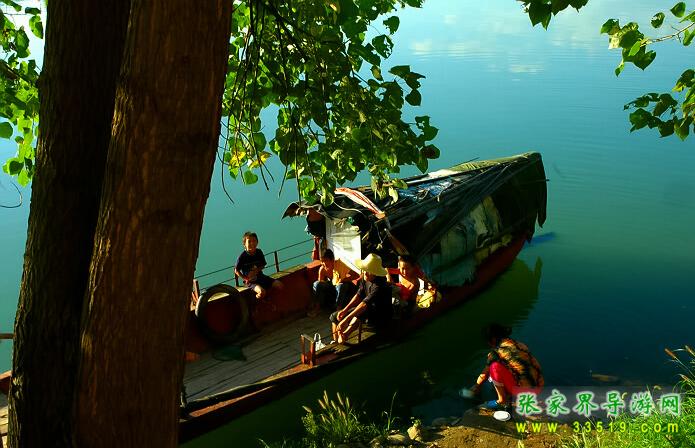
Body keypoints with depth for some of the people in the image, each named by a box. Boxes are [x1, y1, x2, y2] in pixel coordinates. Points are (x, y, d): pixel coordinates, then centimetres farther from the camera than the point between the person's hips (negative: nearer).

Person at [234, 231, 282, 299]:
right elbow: (236, 270, -6)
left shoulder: (259, 252, -1)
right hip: (250, 280, -5)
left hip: (260, 276, 6)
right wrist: (245, 279, -16)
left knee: (279, 285, -9)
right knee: (262, 292, -34)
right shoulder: (242, 256, -15)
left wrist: (257, 270, -10)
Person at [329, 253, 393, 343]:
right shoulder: (365, 278, -5)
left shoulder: (379, 286, -31)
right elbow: (358, 295, 1)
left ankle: (345, 334, -30)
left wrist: (346, 319, -43)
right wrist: (344, 310, -10)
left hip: (381, 316, -9)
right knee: (335, 316, 5)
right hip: (369, 310, 9)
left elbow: (364, 304, -38)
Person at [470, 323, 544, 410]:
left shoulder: (496, 352, -9)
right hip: (538, 387, 8)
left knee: (495, 367, -9)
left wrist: (476, 386, 29)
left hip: (524, 390, -8)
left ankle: (502, 402, 3)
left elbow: (485, 374, 7)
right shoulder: (519, 344, 13)